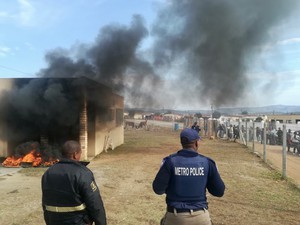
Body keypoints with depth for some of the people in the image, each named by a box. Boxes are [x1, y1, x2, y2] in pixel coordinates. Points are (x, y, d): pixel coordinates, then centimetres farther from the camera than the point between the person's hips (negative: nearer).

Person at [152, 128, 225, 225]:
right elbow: (219, 192, 0)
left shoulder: (170, 161, -10)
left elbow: (158, 189, -8)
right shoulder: (207, 162, -5)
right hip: (201, 217, 1)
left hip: (176, 217, 0)